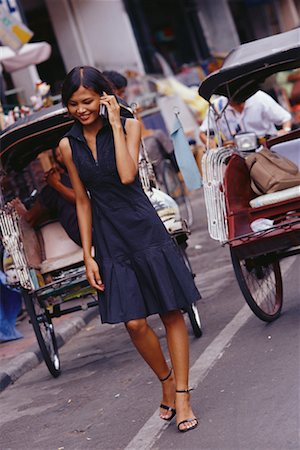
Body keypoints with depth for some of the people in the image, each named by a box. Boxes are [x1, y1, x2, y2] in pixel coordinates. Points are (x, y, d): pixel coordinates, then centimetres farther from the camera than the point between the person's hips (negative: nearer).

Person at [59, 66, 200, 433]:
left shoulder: (129, 126, -3)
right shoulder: (68, 145, 4)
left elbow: (127, 175, -19)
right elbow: (82, 201, 7)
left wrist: (115, 124, -15)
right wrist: (88, 256, 4)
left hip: (145, 232, -2)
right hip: (108, 241, 2)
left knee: (171, 313, 0)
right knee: (135, 323, -4)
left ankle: (181, 396, 9)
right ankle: (166, 380, 22)